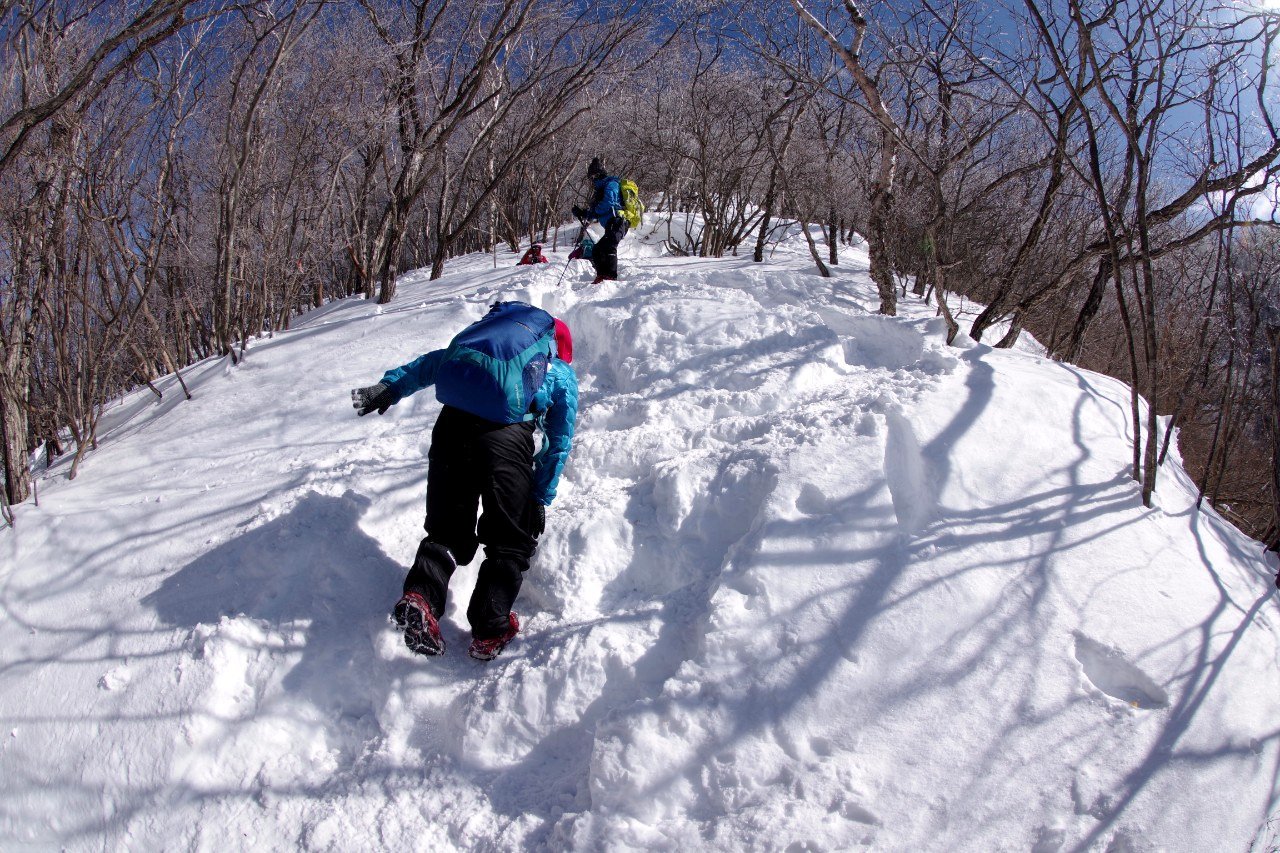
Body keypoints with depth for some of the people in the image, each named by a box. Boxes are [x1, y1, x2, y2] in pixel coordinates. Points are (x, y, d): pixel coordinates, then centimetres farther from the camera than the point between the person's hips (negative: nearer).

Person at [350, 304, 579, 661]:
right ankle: (489, 632, 5)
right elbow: (559, 443, 20)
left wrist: (389, 387, 24)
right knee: (510, 541, 13)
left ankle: (420, 596, -7)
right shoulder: (563, 373, 26)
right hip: (508, 432, -3)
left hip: (453, 421, 3)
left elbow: (436, 361, 26)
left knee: (447, 530, 17)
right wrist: (541, 499, 22)